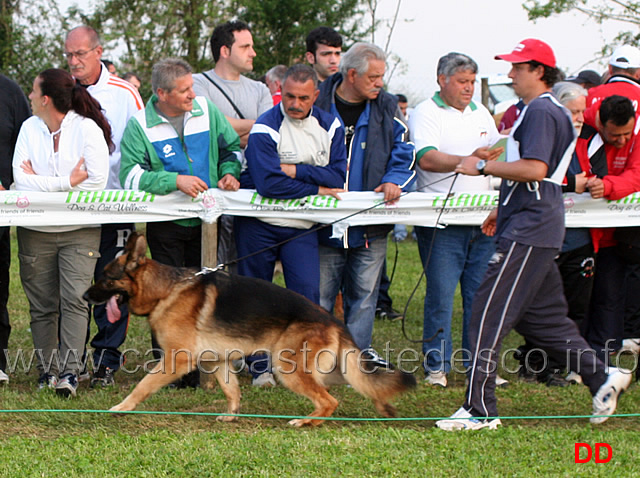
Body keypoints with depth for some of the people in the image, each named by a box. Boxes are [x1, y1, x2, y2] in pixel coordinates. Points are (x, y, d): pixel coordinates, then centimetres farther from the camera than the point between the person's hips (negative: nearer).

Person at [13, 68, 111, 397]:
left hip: (79, 232, -3)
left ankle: (70, 373, -18)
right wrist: (66, 183, -16)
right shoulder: (29, 128, 6)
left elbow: (96, 183, -14)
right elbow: (20, 179, -6)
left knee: (74, 299, -14)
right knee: (42, 305, 4)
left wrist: (39, 184, -9)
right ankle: (47, 372, 10)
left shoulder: (88, 129, -5)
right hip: (35, 232, 3)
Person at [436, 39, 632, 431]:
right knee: (542, 315, 15)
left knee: (490, 314, -10)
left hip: (528, 230, -11)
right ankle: (602, 377, 15)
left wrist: (483, 167, -18)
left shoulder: (541, 112, -14)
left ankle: (480, 410, -9)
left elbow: (534, 169, -25)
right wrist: (504, 210, 27)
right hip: (534, 226, 11)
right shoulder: (546, 111, 19)